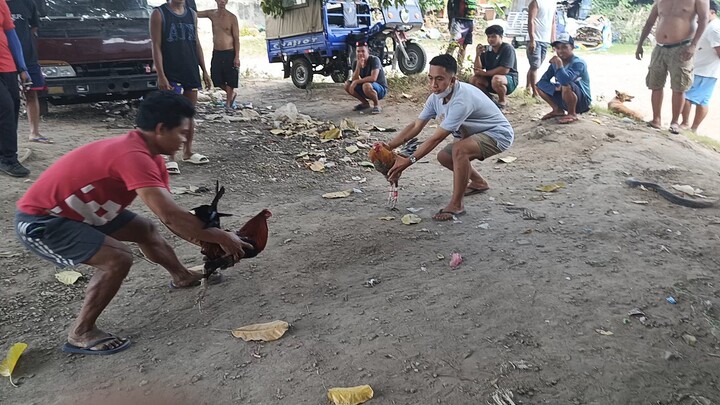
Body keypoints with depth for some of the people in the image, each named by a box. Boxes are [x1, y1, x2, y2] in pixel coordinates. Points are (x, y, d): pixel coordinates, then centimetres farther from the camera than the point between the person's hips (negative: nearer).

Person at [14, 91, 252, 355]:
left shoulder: (147, 154, 0)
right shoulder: (134, 156, -31)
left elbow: (169, 213, 5)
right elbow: (170, 216, -36)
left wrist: (209, 238, 0)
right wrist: (220, 237, -26)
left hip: (75, 211, 10)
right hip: (39, 221, -10)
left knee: (145, 230, 15)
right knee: (119, 258, -22)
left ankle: (183, 277, 37)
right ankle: (80, 335, -4)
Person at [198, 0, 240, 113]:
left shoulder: (232, 17, -6)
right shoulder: (212, 14, 5)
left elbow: (236, 38, -7)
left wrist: (237, 57, -13)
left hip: (229, 53, -4)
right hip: (216, 53, 4)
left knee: (230, 81, 1)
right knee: (217, 80, 8)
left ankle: (228, 104, 15)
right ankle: (231, 94, 33)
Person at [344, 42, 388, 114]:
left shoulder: (374, 59, -19)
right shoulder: (355, 63, -2)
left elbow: (373, 78, -32)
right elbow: (354, 80, -14)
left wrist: (357, 81, -24)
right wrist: (358, 66, -28)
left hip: (381, 89, -6)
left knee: (366, 85, -37)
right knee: (347, 85, -10)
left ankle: (377, 105, -10)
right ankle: (365, 103, 9)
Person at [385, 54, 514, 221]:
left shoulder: (462, 100, -35)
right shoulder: (437, 96, -9)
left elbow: (436, 138, -34)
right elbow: (416, 126, -5)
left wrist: (409, 161, -33)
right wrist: (388, 147, -14)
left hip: (498, 134, -9)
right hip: (477, 133, 9)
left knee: (459, 149, -33)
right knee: (444, 157, 10)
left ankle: (456, 205, -20)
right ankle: (478, 183, 34)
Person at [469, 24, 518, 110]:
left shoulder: (507, 48, -14)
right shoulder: (487, 51, -1)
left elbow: (504, 70, -24)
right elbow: (477, 70, -5)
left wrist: (485, 73, -17)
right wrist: (478, 54, -19)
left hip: (509, 80, -6)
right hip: (490, 79, 6)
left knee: (496, 79, -38)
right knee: (473, 79, -15)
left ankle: (502, 101, -8)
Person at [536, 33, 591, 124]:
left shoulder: (578, 63, -21)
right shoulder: (555, 63, 0)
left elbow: (565, 80, -40)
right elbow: (542, 82, -8)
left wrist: (559, 64, -34)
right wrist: (556, 88, -24)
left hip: (582, 101, -7)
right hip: (564, 101, 7)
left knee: (566, 86, -36)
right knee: (540, 86, -1)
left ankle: (572, 114, -13)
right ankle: (558, 110, 11)